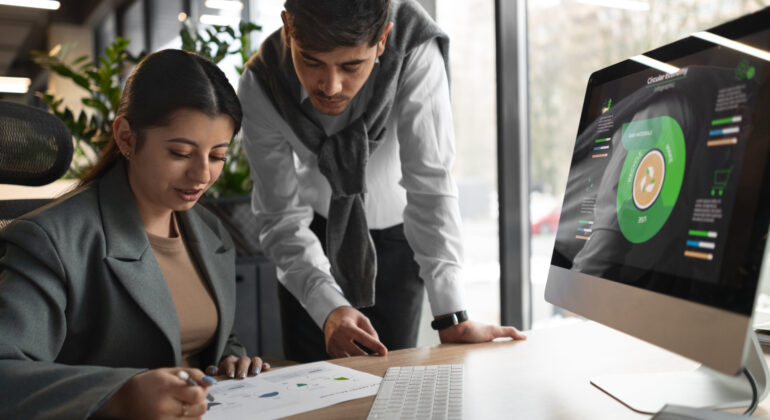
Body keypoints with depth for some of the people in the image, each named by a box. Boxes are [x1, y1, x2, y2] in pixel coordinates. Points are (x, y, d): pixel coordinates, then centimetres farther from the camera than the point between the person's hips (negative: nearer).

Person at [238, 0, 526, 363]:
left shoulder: (415, 51, -32)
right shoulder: (259, 87, -26)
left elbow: (429, 182, -32)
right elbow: (281, 216, -23)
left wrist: (451, 317, -36)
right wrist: (328, 308, -38)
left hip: (396, 225, 0)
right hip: (316, 225, 1)